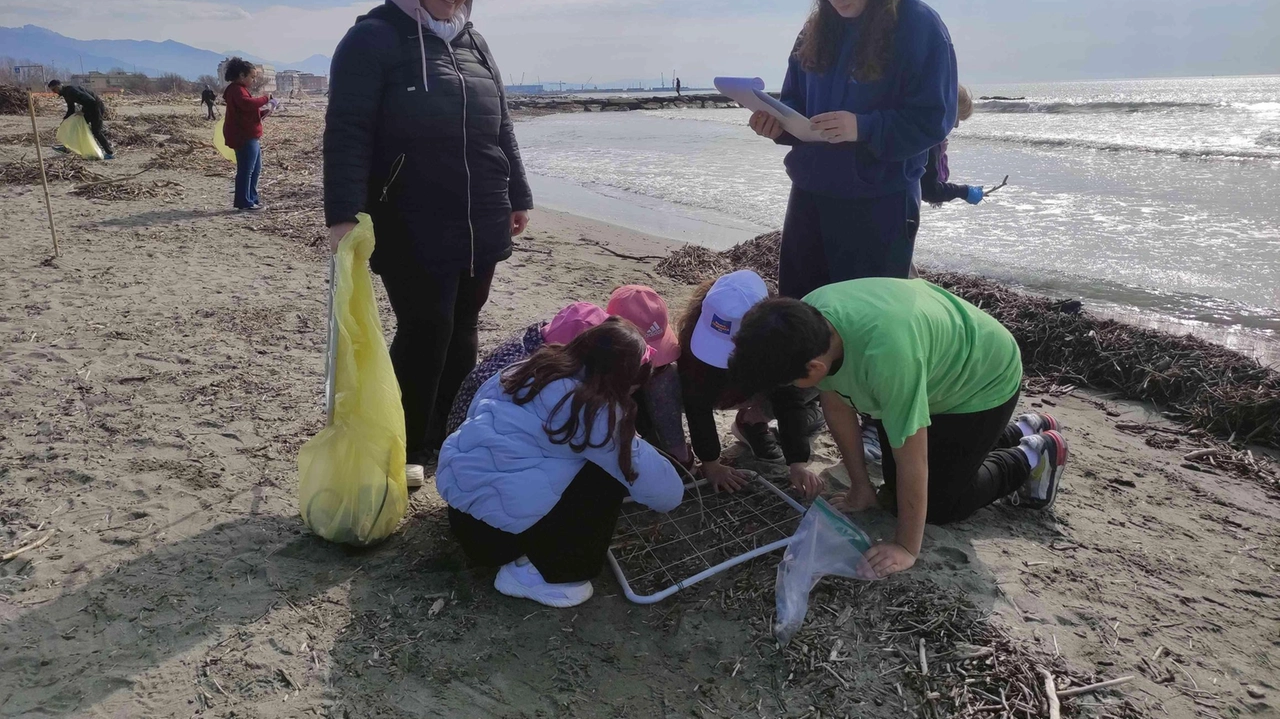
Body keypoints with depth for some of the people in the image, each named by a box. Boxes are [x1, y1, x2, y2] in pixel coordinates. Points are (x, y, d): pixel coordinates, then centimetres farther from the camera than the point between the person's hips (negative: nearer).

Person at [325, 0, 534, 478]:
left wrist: (517, 196, 19)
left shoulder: (475, 44, 14)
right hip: (413, 232, -6)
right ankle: (408, 448, 10)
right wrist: (343, 214, -21)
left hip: (480, 227, 7)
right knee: (425, 331, -6)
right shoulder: (373, 39, -6)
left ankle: (448, 434, 26)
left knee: (462, 329, 11)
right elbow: (346, 133, -13)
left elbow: (502, 128, 20)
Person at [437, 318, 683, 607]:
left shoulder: (531, 371, 6)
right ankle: (532, 575, 3)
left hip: (459, 507, 8)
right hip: (498, 527, -8)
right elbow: (666, 493, -11)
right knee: (609, 478, -1)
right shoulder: (595, 412, -15)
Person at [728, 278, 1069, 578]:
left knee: (938, 505, -2)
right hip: (936, 371, 7)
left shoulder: (886, 353, -46)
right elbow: (836, 405, -8)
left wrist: (907, 547, -23)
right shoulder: (806, 321, -24)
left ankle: (1033, 457, 21)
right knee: (897, 487, 15)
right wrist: (860, 485, 1)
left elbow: (912, 461, -35)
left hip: (984, 380, -7)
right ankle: (1019, 432, 30)